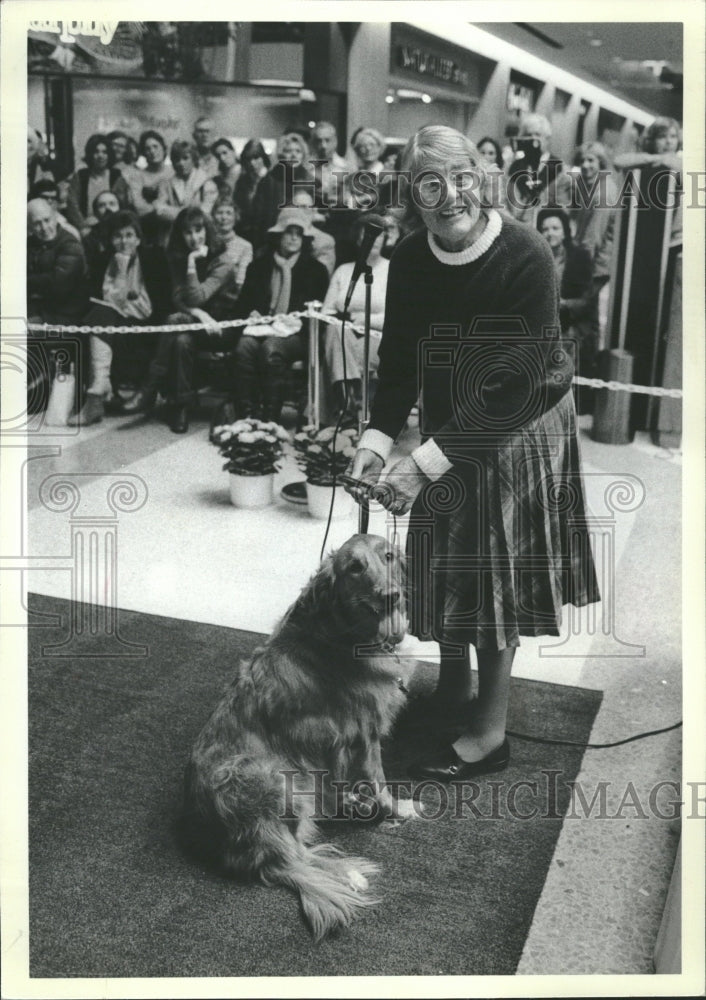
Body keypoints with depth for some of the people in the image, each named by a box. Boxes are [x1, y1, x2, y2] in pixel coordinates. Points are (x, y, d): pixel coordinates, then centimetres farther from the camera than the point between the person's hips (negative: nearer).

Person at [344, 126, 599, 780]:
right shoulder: (409, 260, -8)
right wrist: (376, 440, -20)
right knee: (444, 560, 13)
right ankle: (452, 689, 35)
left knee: (495, 570, 2)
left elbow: (515, 383, -29)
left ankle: (490, 731, 16)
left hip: (520, 428, -5)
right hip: (448, 426, 5)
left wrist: (427, 463, -32)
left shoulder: (525, 257, -25)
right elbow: (398, 360, -3)